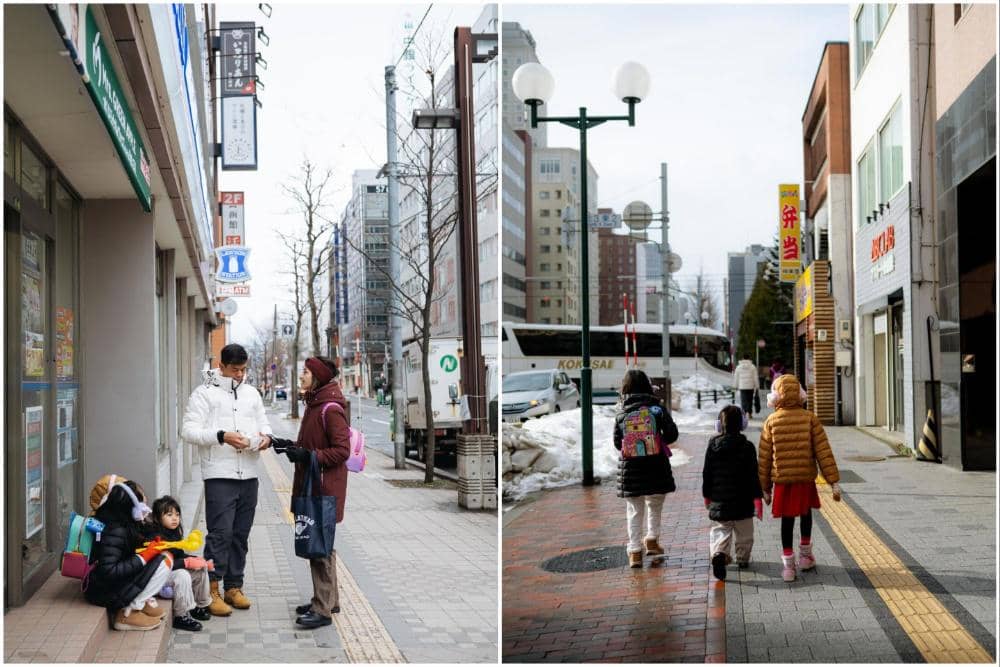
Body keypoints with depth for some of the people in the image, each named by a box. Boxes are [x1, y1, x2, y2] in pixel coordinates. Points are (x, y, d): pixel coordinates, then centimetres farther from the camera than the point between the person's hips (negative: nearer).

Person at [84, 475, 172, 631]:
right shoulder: (115, 531, -23)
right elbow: (108, 572, -30)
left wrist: (150, 548, 0)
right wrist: (142, 558, -23)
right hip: (104, 593, -9)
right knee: (163, 561, -16)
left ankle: (142, 602, 3)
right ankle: (127, 613, -11)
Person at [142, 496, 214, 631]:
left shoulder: (174, 533, 6)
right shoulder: (155, 537, -23)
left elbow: (179, 555, 16)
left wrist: (197, 560, -1)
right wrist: (187, 563, -30)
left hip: (173, 569, 10)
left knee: (202, 568, 4)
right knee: (182, 575, -32)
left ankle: (200, 605, 18)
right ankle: (181, 616, -22)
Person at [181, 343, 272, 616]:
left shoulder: (251, 393, 16)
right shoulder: (204, 393, -2)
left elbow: (263, 423, 21)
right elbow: (189, 430, -9)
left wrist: (266, 435, -3)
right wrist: (221, 436, -22)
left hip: (248, 475, 6)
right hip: (219, 475, -6)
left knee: (240, 534, 10)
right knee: (220, 533, -9)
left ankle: (233, 587, 20)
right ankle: (212, 591, -2)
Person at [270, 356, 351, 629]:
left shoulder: (331, 409, -16)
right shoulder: (315, 404, 14)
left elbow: (342, 450, -20)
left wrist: (307, 455, -24)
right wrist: (292, 446, 10)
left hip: (325, 487, -10)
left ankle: (323, 609, -3)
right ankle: (328, 600, 26)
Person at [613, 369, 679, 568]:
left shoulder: (621, 414, -3)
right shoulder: (656, 409, -7)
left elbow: (617, 443, 1)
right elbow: (672, 434, -5)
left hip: (630, 469, 0)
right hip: (656, 468, 0)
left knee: (634, 510, 8)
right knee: (655, 505, 22)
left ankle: (635, 551, 3)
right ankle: (652, 540, 25)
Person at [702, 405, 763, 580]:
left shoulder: (713, 446, -2)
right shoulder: (747, 447, -8)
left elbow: (707, 474, 3)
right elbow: (753, 476, -9)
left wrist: (707, 495, 15)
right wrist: (757, 497, -3)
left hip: (719, 501, 1)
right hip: (742, 500, -1)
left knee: (720, 530, 3)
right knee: (744, 533, 18)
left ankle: (719, 553, -21)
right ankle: (743, 558, 28)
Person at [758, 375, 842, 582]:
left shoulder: (771, 421, -4)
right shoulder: (809, 418, -5)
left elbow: (764, 458, 0)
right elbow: (823, 452, -6)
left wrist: (764, 487, 10)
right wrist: (834, 481, -2)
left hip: (782, 480, 0)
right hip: (806, 479, 0)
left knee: (787, 519, 8)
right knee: (806, 514, 22)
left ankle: (788, 563, 6)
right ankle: (805, 554, 32)